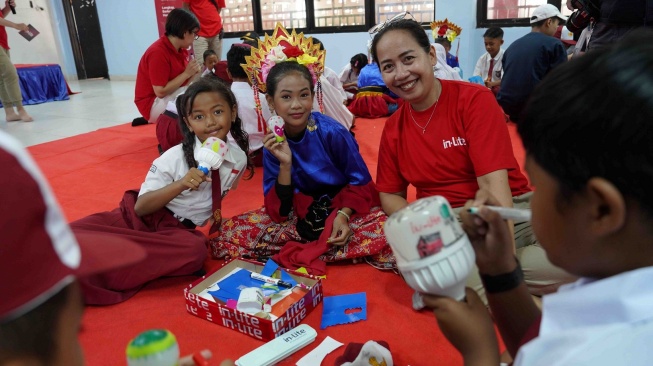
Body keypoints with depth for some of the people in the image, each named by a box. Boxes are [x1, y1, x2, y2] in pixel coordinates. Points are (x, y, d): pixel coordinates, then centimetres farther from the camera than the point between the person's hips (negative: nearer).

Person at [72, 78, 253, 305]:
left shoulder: (239, 159, -4)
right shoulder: (176, 157, -13)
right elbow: (141, 206, -15)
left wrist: (214, 212, 2)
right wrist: (180, 185, -29)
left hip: (179, 230, 2)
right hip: (140, 218, -2)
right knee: (74, 234, -30)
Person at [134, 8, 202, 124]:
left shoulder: (181, 49, 4)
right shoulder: (158, 52, -22)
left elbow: (181, 83, 6)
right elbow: (160, 92, -25)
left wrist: (193, 72, -14)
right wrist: (187, 73, -22)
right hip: (153, 103, -9)